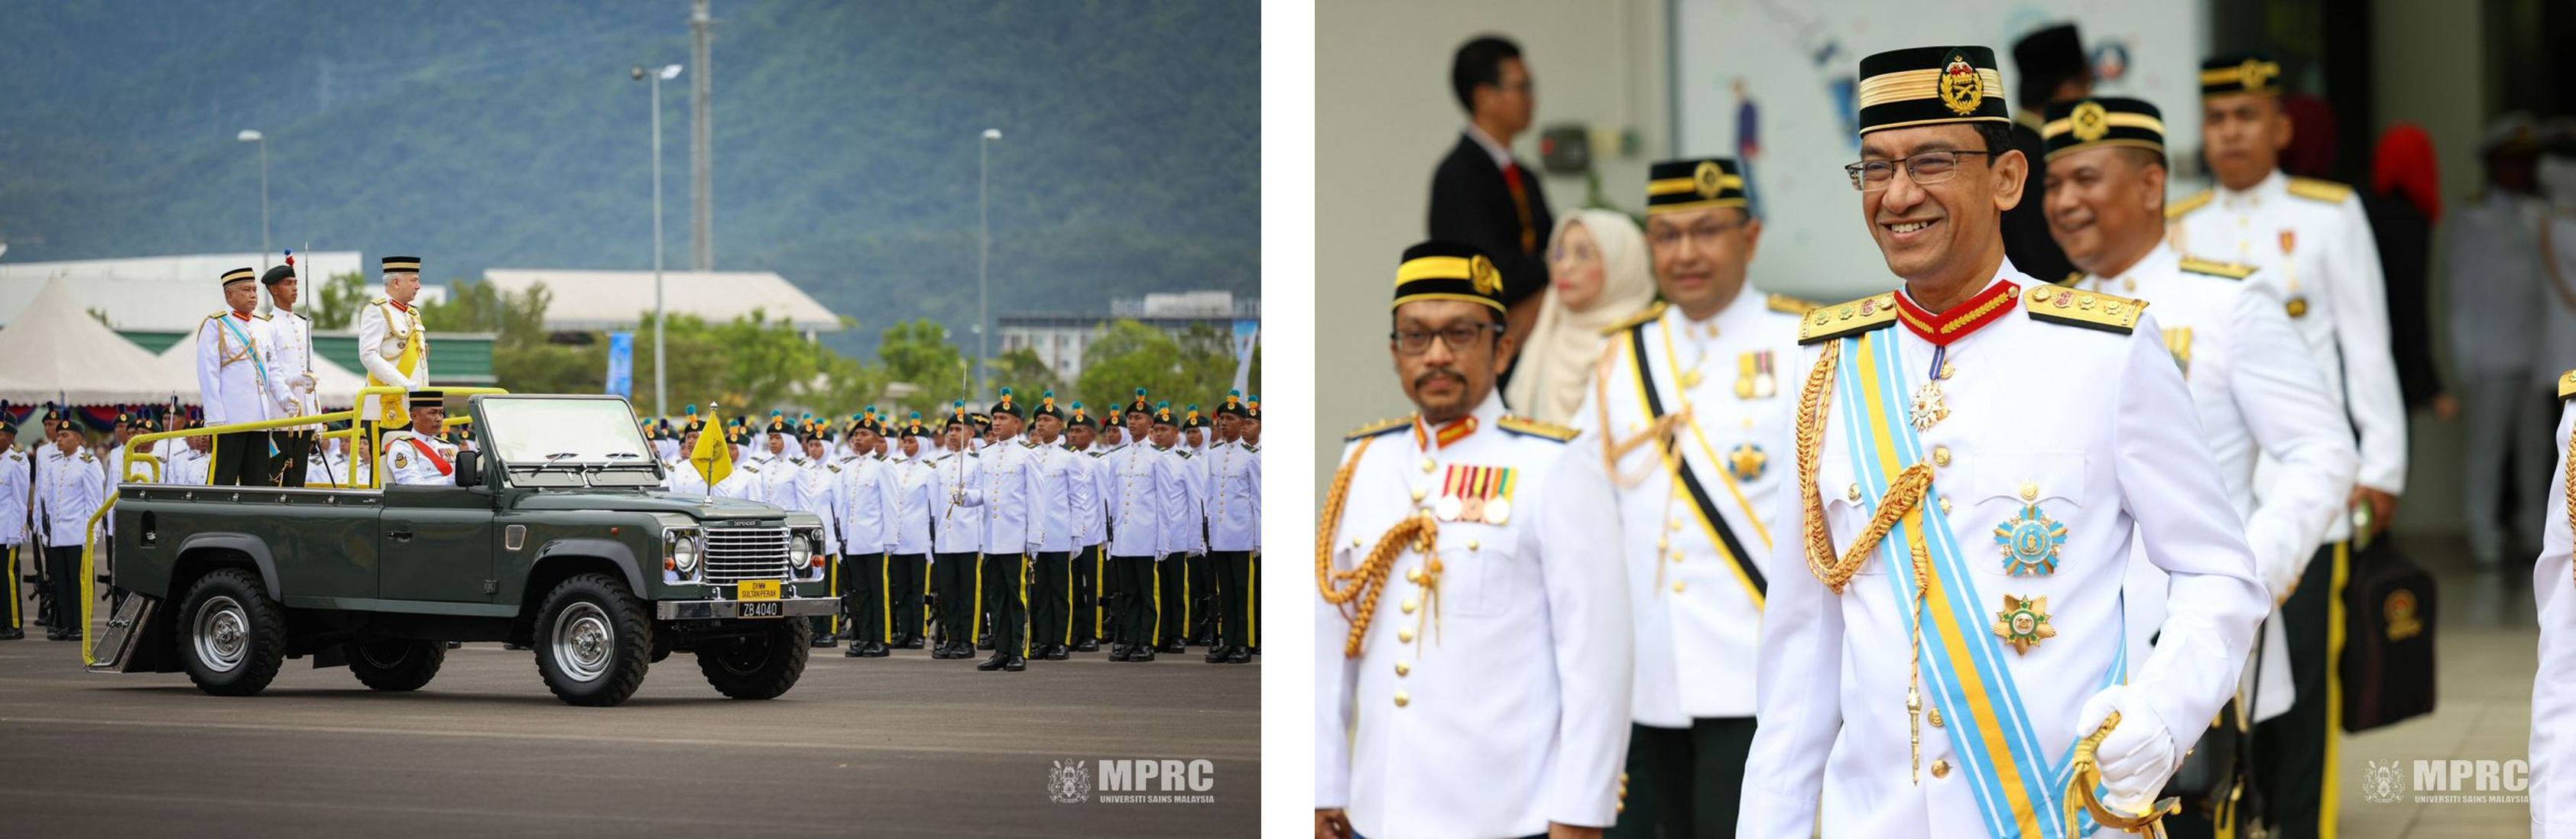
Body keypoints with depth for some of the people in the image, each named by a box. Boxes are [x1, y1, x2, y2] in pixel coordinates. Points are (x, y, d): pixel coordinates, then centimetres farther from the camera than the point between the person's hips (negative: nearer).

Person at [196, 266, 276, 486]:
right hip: (229, 420, -6)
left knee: (258, 483, 5)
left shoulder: (262, 327, 18)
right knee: (223, 484, -6)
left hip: (260, 419, 6)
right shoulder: (215, 326, 0)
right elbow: (208, 375, -7)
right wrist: (215, 418, -14)